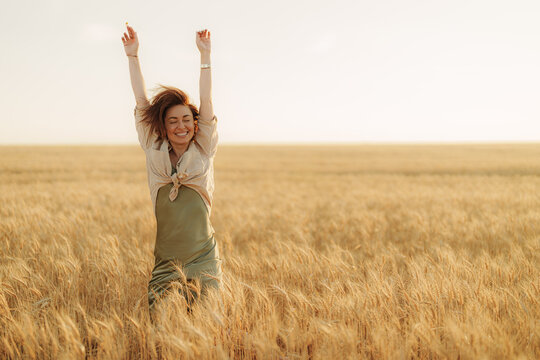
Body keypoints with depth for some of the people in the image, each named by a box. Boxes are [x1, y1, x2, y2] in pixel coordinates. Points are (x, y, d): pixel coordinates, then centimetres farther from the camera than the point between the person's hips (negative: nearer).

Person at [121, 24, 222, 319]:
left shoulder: (204, 151, 2)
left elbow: (206, 102, -1)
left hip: (203, 259, 0)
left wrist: (205, 55, -3)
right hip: (165, 262, 1)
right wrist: (133, 57, 4)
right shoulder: (154, 152, 4)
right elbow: (142, 103, 4)